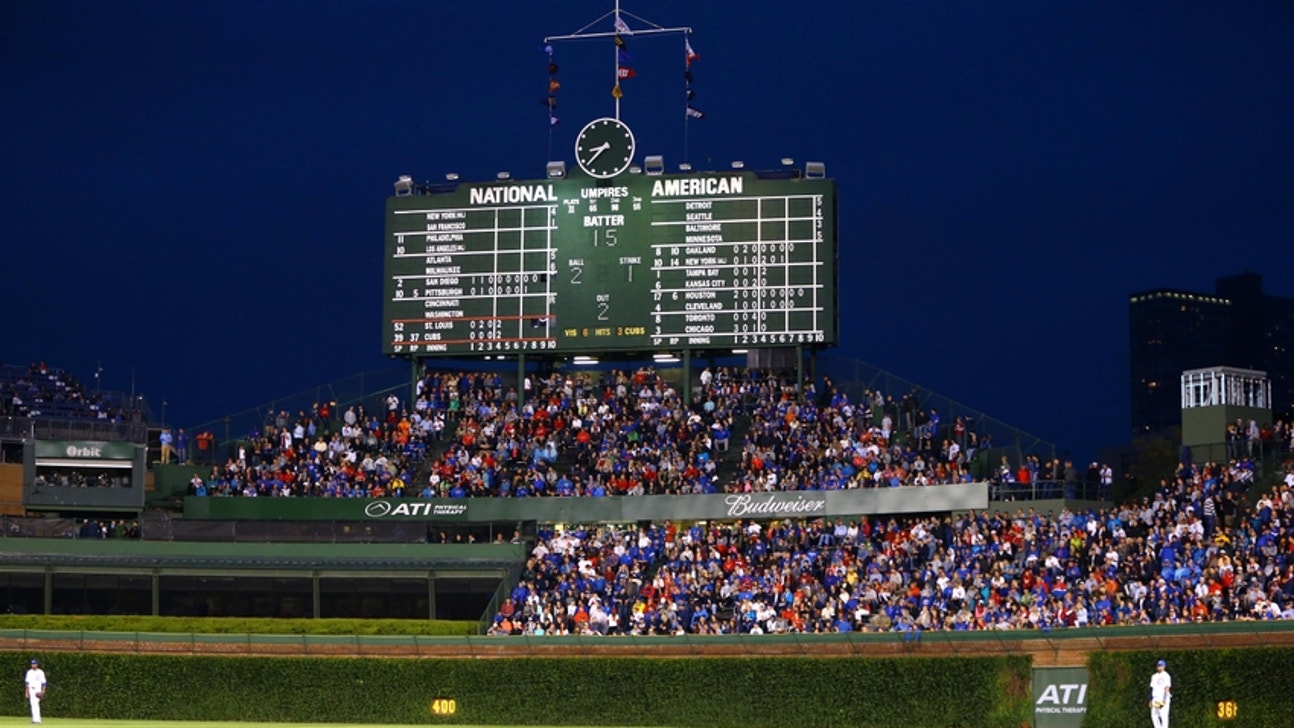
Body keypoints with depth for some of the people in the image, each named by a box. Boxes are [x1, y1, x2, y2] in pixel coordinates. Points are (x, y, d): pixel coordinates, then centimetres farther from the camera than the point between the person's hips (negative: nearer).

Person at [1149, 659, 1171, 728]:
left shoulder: (1166, 676, -7)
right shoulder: (1154, 676, 16)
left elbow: (1167, 689, -13)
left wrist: (1164, 701, -20)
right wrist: (1151, 700, 15)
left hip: (1163, 698, -7)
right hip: (1155, 698, 7)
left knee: (1164, 716, -9)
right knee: (1154, 716, 4)